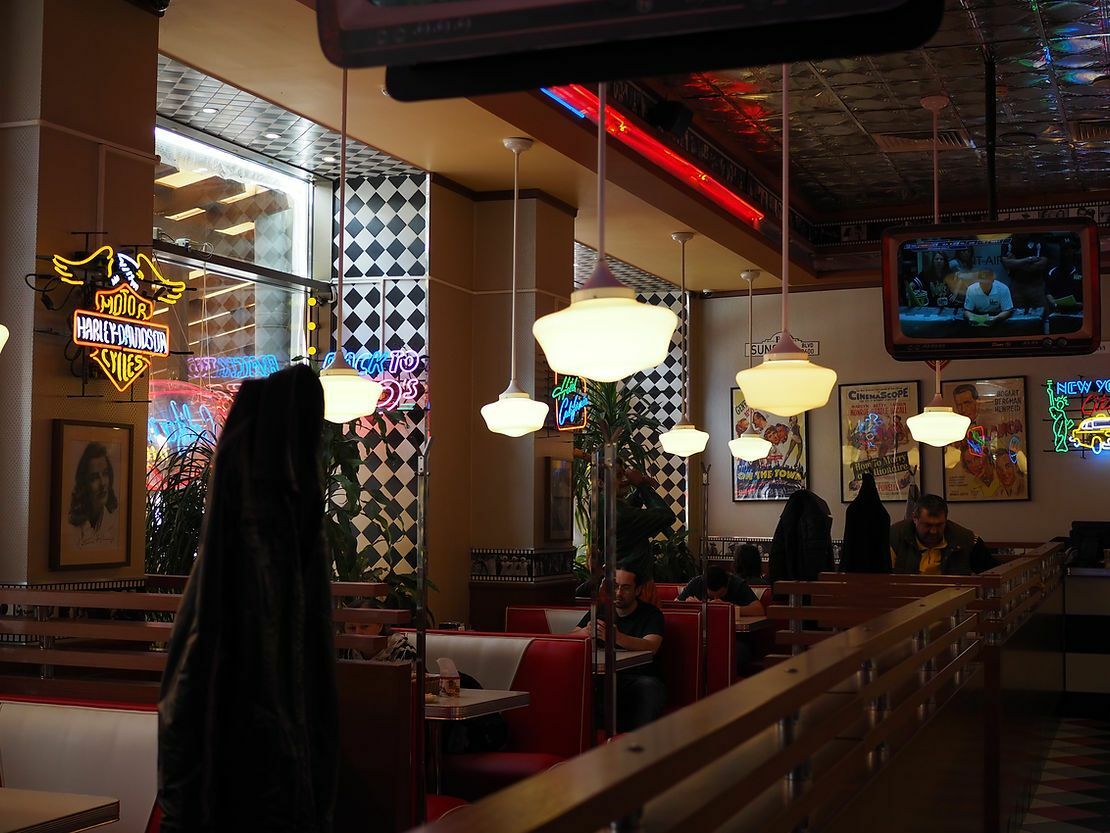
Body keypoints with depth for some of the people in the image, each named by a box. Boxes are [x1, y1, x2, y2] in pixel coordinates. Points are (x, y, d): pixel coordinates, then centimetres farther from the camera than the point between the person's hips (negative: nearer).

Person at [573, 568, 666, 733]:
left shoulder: (651, 614, 3)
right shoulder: (600, 611, 15)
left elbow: (651, 647, -17)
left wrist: (616, 637, -36)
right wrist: (585, 632, -22)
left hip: (638, 677, -2)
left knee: (651, 688, -36)